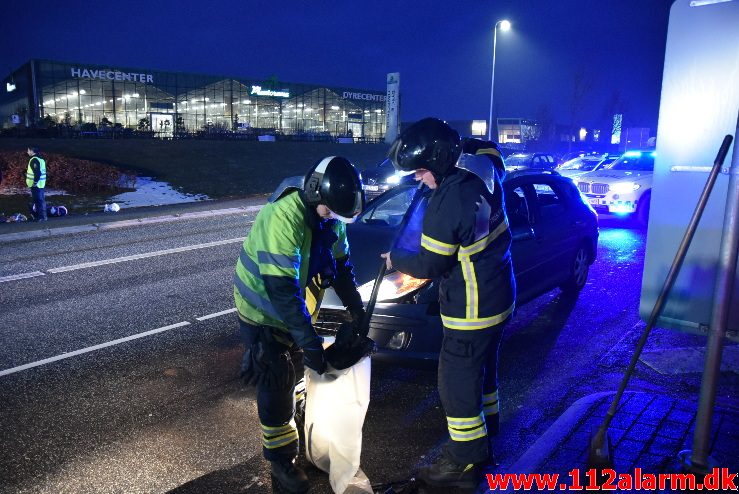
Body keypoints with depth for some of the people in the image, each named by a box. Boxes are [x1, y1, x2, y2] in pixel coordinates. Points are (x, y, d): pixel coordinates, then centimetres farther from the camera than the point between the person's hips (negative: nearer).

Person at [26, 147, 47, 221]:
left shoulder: (34, 160, -16)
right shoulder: (41, 159, 13)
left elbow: (37, 172, -24)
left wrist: (35, 182, -21)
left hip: (36, 184, -10)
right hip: (41, 184, 10)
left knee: (38, 200, -5)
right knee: (41, 200, 15)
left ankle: (41, 217, -2)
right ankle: (43, 216, 22)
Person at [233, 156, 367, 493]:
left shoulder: (331, 217, -10)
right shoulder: (283, 218, -35)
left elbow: (341, 266, 3)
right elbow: (282, 290, -36)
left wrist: (357, 310, -4)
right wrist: (310, 342, -34)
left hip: (296, 311, 7)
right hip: (263, 314, -7)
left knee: (296, 374, 24)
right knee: (276, 389, 0)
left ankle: (298, 423, 50)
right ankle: (282, 462, 18)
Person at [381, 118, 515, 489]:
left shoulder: (446, 204, -29)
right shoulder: (482, 169, -4)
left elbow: (429, 265, -18)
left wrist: (395, 259, 0)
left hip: (472, 311, -9)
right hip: (499, 297, 9)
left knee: (456, 383, 6)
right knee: (482, 371, 24)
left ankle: (465, 464, 24)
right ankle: (483, 440, 43)